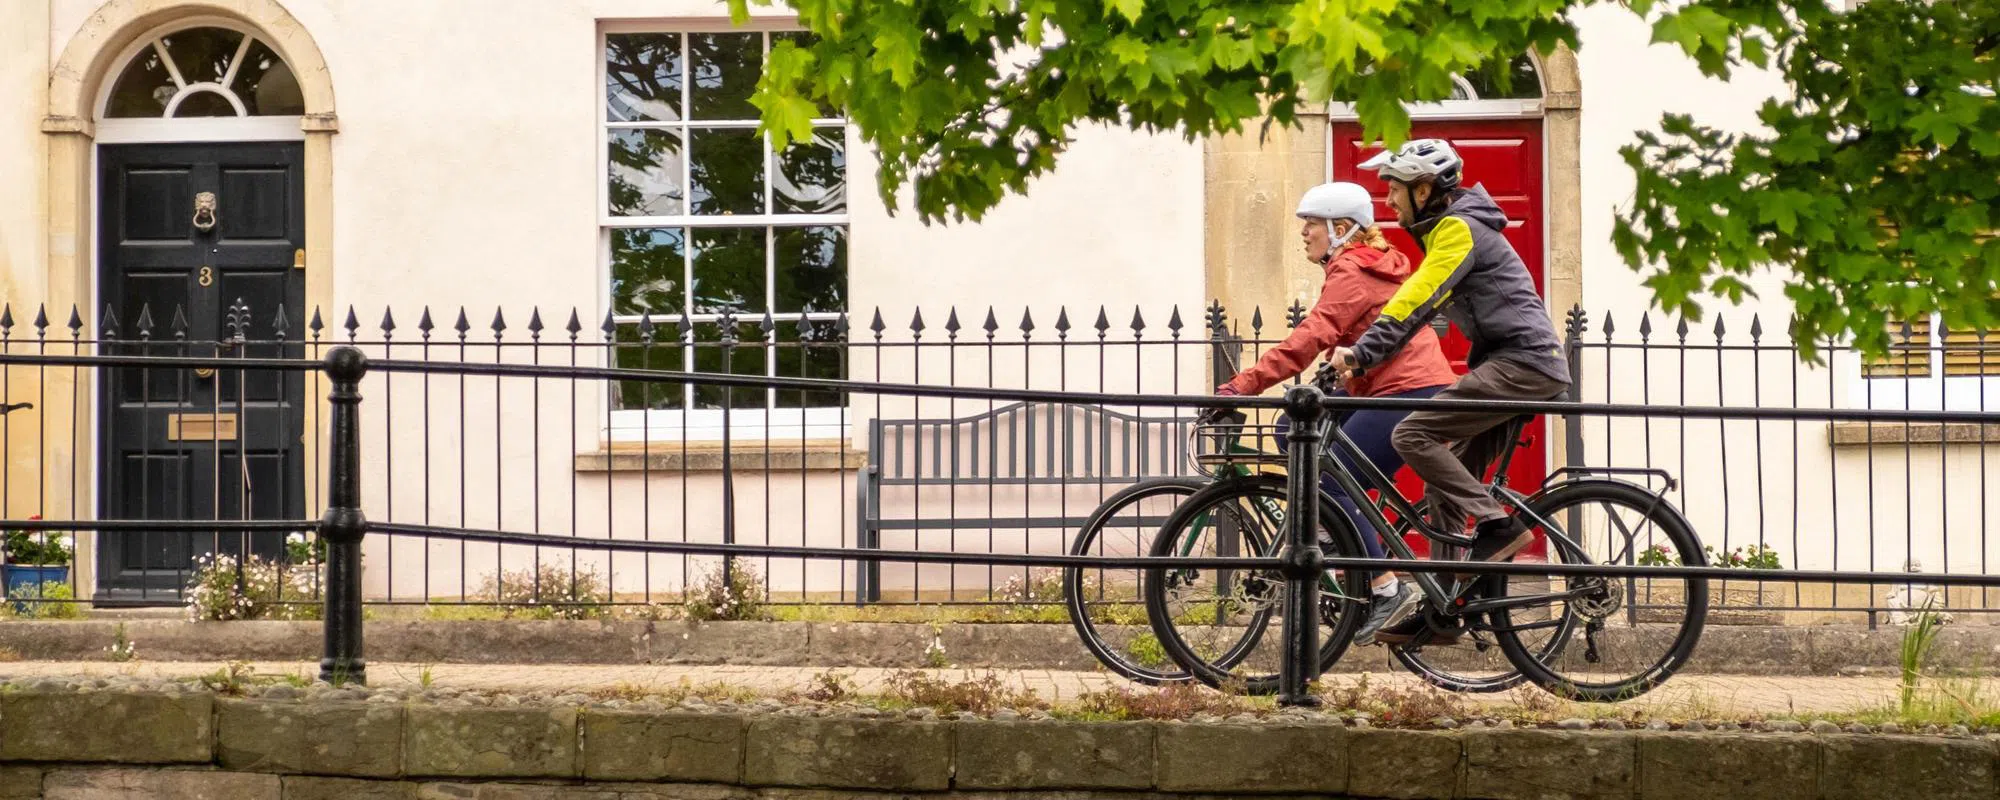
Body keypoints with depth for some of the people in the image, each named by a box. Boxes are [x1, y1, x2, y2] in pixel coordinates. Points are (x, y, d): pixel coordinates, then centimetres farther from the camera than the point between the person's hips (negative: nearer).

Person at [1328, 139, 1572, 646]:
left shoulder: (1460, 229, -11)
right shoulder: (1444, 231, 20)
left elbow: (1416, 299, -21)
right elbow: (1417, 304, 24)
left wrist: (1362, 353, -25)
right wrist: (1362, 356, 16)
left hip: (1522, 362, -10)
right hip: (1519, 364, 10)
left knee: (1412, 435, -18)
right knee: (1444, 486, 8)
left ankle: (1498, 527, -16)